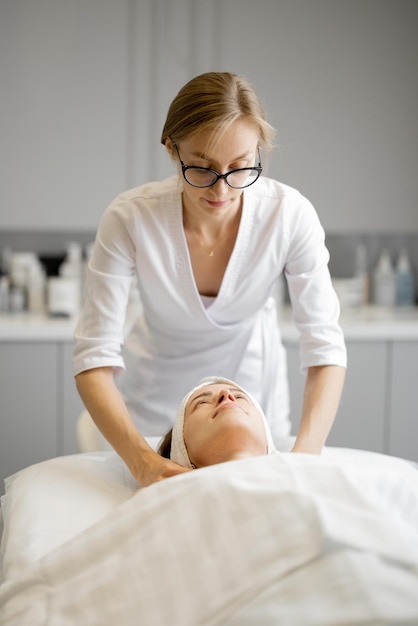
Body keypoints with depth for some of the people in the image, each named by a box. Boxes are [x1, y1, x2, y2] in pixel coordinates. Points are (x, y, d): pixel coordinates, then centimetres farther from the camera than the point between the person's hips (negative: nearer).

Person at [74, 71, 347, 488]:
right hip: (156, 389, -1)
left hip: (254, 383, 1)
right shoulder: (130, 218, -28)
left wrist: (304, 455, -39)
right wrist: (142, 461, -43)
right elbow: (94, 359, -27)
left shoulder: (290, 214, -25)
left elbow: (325, 348, -23)